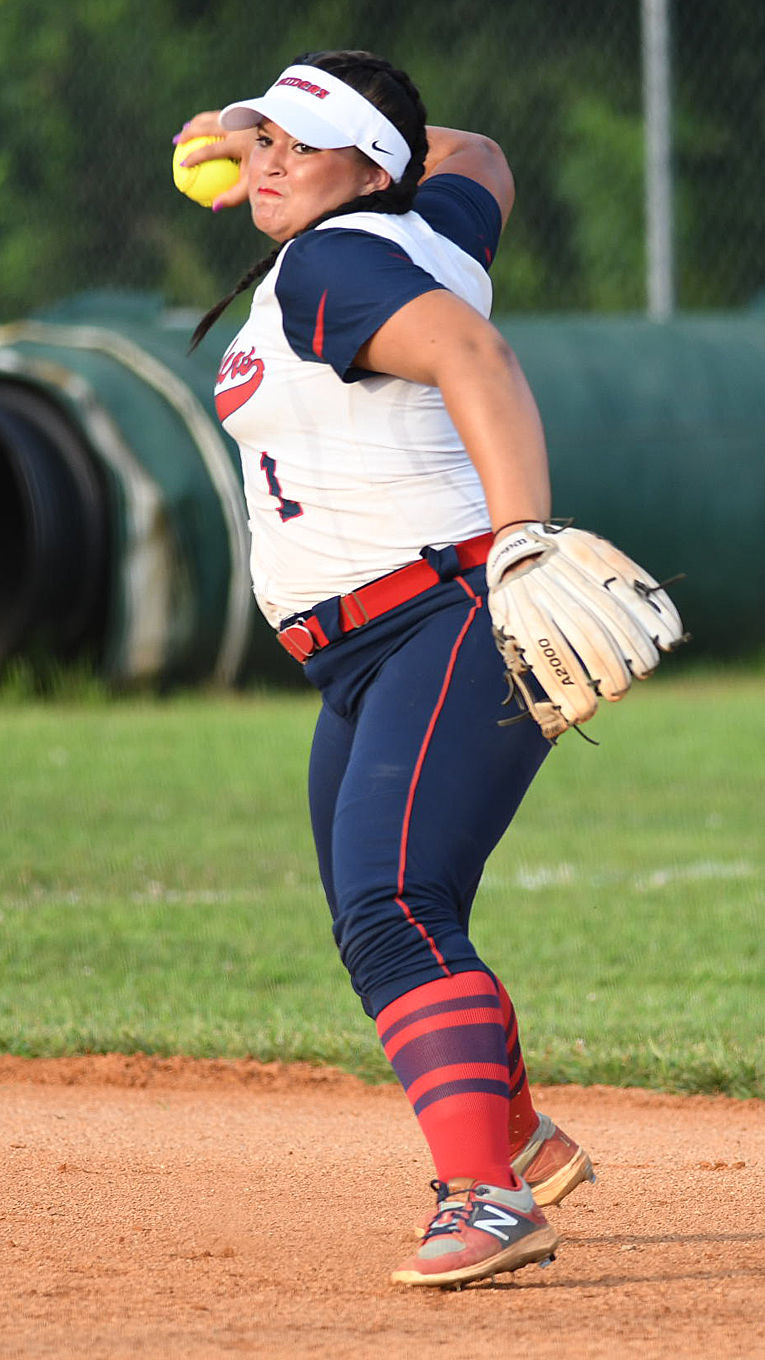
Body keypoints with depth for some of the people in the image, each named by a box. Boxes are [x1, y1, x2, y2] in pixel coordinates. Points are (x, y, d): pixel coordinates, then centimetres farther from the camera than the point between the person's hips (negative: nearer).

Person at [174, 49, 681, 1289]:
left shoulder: (333, 262, -13)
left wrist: (522, 536, -44)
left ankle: (485, 1198, -34)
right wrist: (269, 140, 42)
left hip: (457, 628, -11)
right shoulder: (425, 233, 14)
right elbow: (475, 160, 38)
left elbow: (476, 358, -31)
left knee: (395, 916, -25)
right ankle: (514, 1139, 40)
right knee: (380, 929, 21)